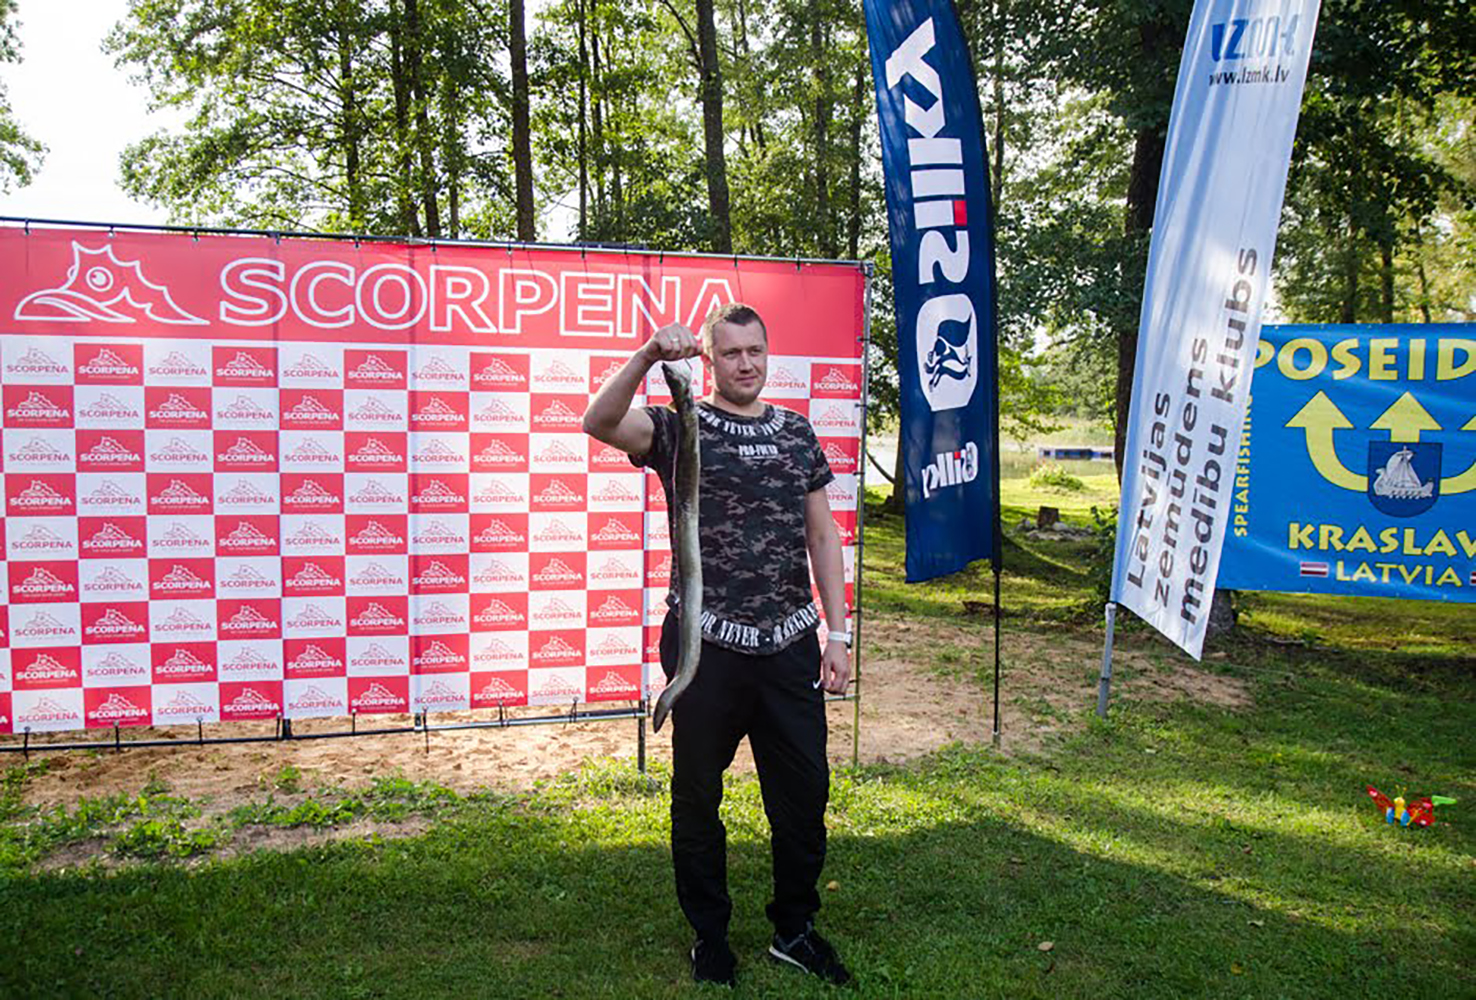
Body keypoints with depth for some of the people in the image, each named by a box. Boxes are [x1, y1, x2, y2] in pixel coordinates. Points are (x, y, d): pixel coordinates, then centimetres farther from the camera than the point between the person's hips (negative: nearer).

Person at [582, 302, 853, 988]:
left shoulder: (797, 432, 10)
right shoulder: (681, 427, -1)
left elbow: (821, 534, 10)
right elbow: (599, 423, -20)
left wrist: (838, 634, 5)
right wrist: (648, 357, -35)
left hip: (790, 645, 3)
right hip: (706, 645, -3)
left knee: (805, 795, 11)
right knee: (698, 796, 10)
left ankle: (795, 929, 33)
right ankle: (710, 936, 31)